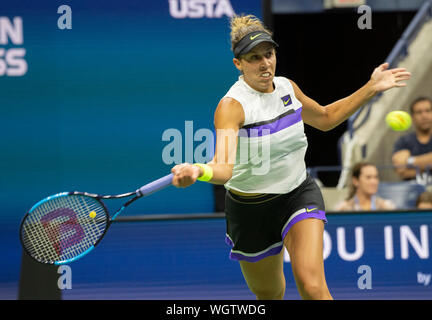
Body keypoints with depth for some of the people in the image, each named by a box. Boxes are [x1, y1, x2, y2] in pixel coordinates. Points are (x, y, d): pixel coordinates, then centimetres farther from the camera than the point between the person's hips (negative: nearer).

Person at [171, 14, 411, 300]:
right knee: (268, 293, 16)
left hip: (300, 194, 3)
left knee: (312, 287, -20)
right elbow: (225, 168, -38)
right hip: (251, 209, -3)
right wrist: (198, 171, -62)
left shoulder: (287, 87, -3)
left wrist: (372, 88, 13)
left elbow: (326, 118, 18)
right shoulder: (231, 105, -22)